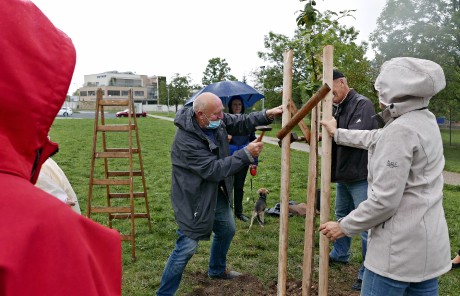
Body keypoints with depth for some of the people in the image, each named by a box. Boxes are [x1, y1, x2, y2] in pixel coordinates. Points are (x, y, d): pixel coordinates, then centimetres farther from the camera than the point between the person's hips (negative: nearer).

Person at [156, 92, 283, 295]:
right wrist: (246, 154, -28)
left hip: (217, 193, 9)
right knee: (186, 247, -7)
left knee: (226, 231, 25)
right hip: (194, 199, -9)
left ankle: (217, 270, 51)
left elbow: (241, 123, 3)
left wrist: (267, 115, -12)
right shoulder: (185, 141, -31)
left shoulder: (217, 120, -9)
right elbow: (214, 170, -31)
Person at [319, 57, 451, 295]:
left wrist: (344, 226, -11)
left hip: (401, 246, -9)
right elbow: (377, 139, 24)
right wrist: (338, 134, 36)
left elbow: (384, 200, -24)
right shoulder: (425, 120, 7)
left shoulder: (400, 130, -22)